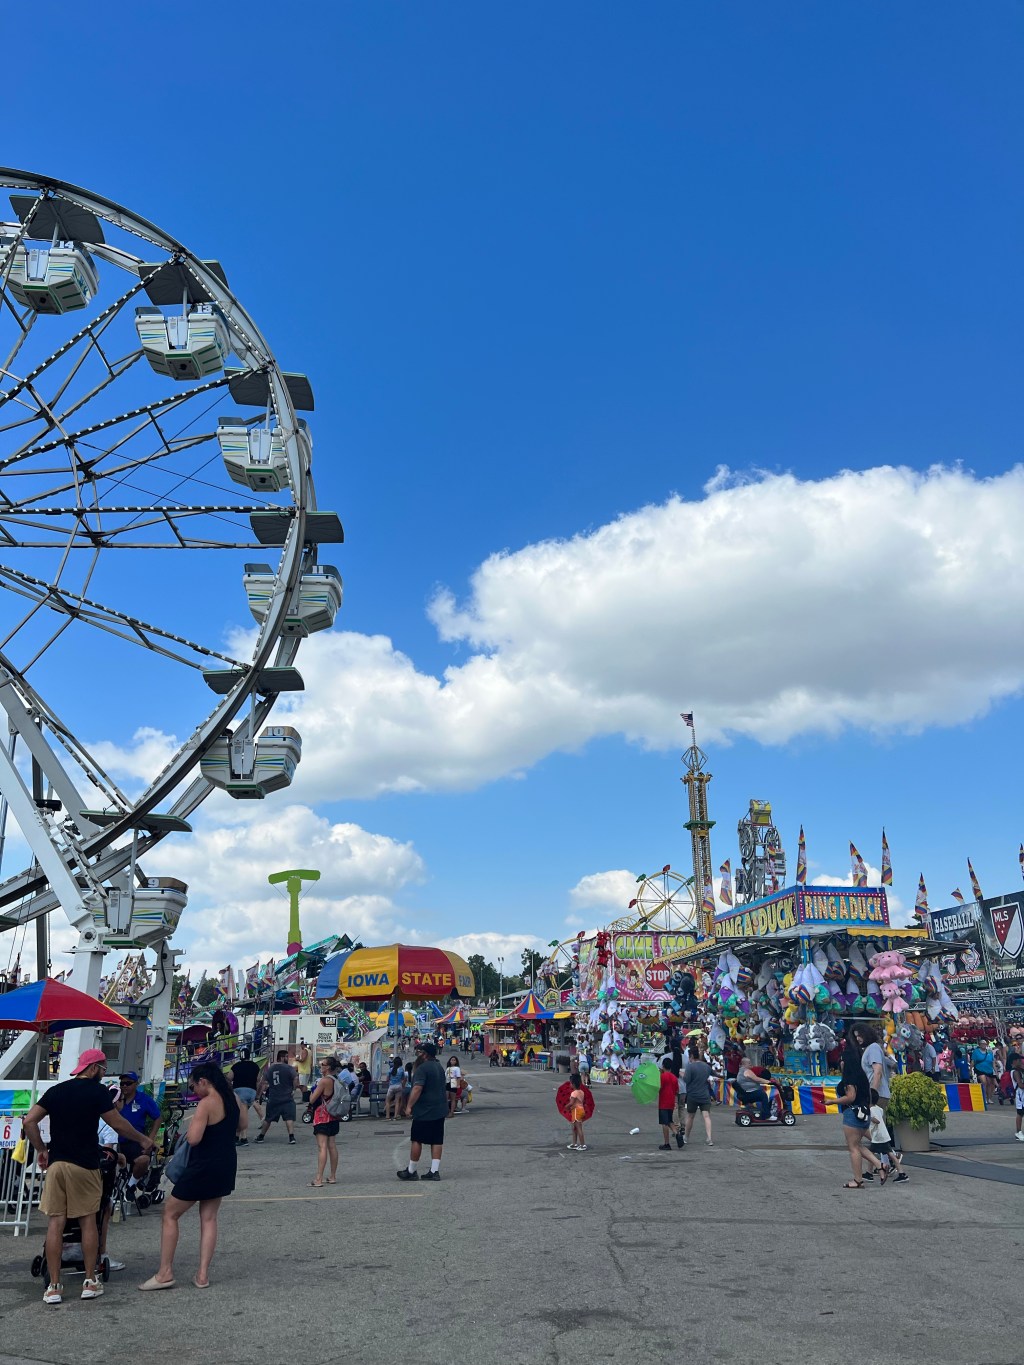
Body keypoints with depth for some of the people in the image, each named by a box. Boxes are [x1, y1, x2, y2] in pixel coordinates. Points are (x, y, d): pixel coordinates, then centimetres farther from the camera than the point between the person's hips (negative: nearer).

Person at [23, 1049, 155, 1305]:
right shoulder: (97, 1091, -5)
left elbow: (29, 1122, 5)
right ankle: (90, 1281, 12)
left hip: (56, 1164, 4)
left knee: (56, 1222, 5)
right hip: (85, 1165, -4)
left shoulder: (56, 1091, 10)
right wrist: (143, 1140, 8)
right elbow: (117, 1124, -4)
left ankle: (54, 1286, 6)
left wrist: (41, 1150, 15)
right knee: (88, 1221, 7)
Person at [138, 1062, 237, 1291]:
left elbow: (194, 1138, -28)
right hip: (225, 1166, 8)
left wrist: (191, 1127, -8)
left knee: (170, 1214, 8)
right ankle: (203, 1274, 14)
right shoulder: (232, 1099, 4)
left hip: (204, 1167, -8)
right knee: (209, 1218, 15)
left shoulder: (206, 1103, -21)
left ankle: (165, 1273, 10)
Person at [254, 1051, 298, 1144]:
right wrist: (293, 1089, -6)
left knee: (268, 1119, 17)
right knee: (289, 1118, -4)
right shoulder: (289, 1068, -6)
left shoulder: (269, 1069, 8)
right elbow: (296, 1079, -18)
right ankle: (291, 1136, -15)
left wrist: (259, 1094, 16)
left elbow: (262, 1083, 7)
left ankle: (261, 1136, 25)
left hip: (273, 1099, 4)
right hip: (287, 1098, -4)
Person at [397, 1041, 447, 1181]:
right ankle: (434, 1171, 4)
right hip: (440, 1110, 8)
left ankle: (411, 1171, 9)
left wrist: (409, 1106, -22)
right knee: (436, 1141, 7)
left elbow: (417, 1088, -24)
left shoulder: (422, 1068, -14)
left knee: (416, 1140, 2)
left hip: (424, 1111, -8)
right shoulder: (439, 1067, 14)